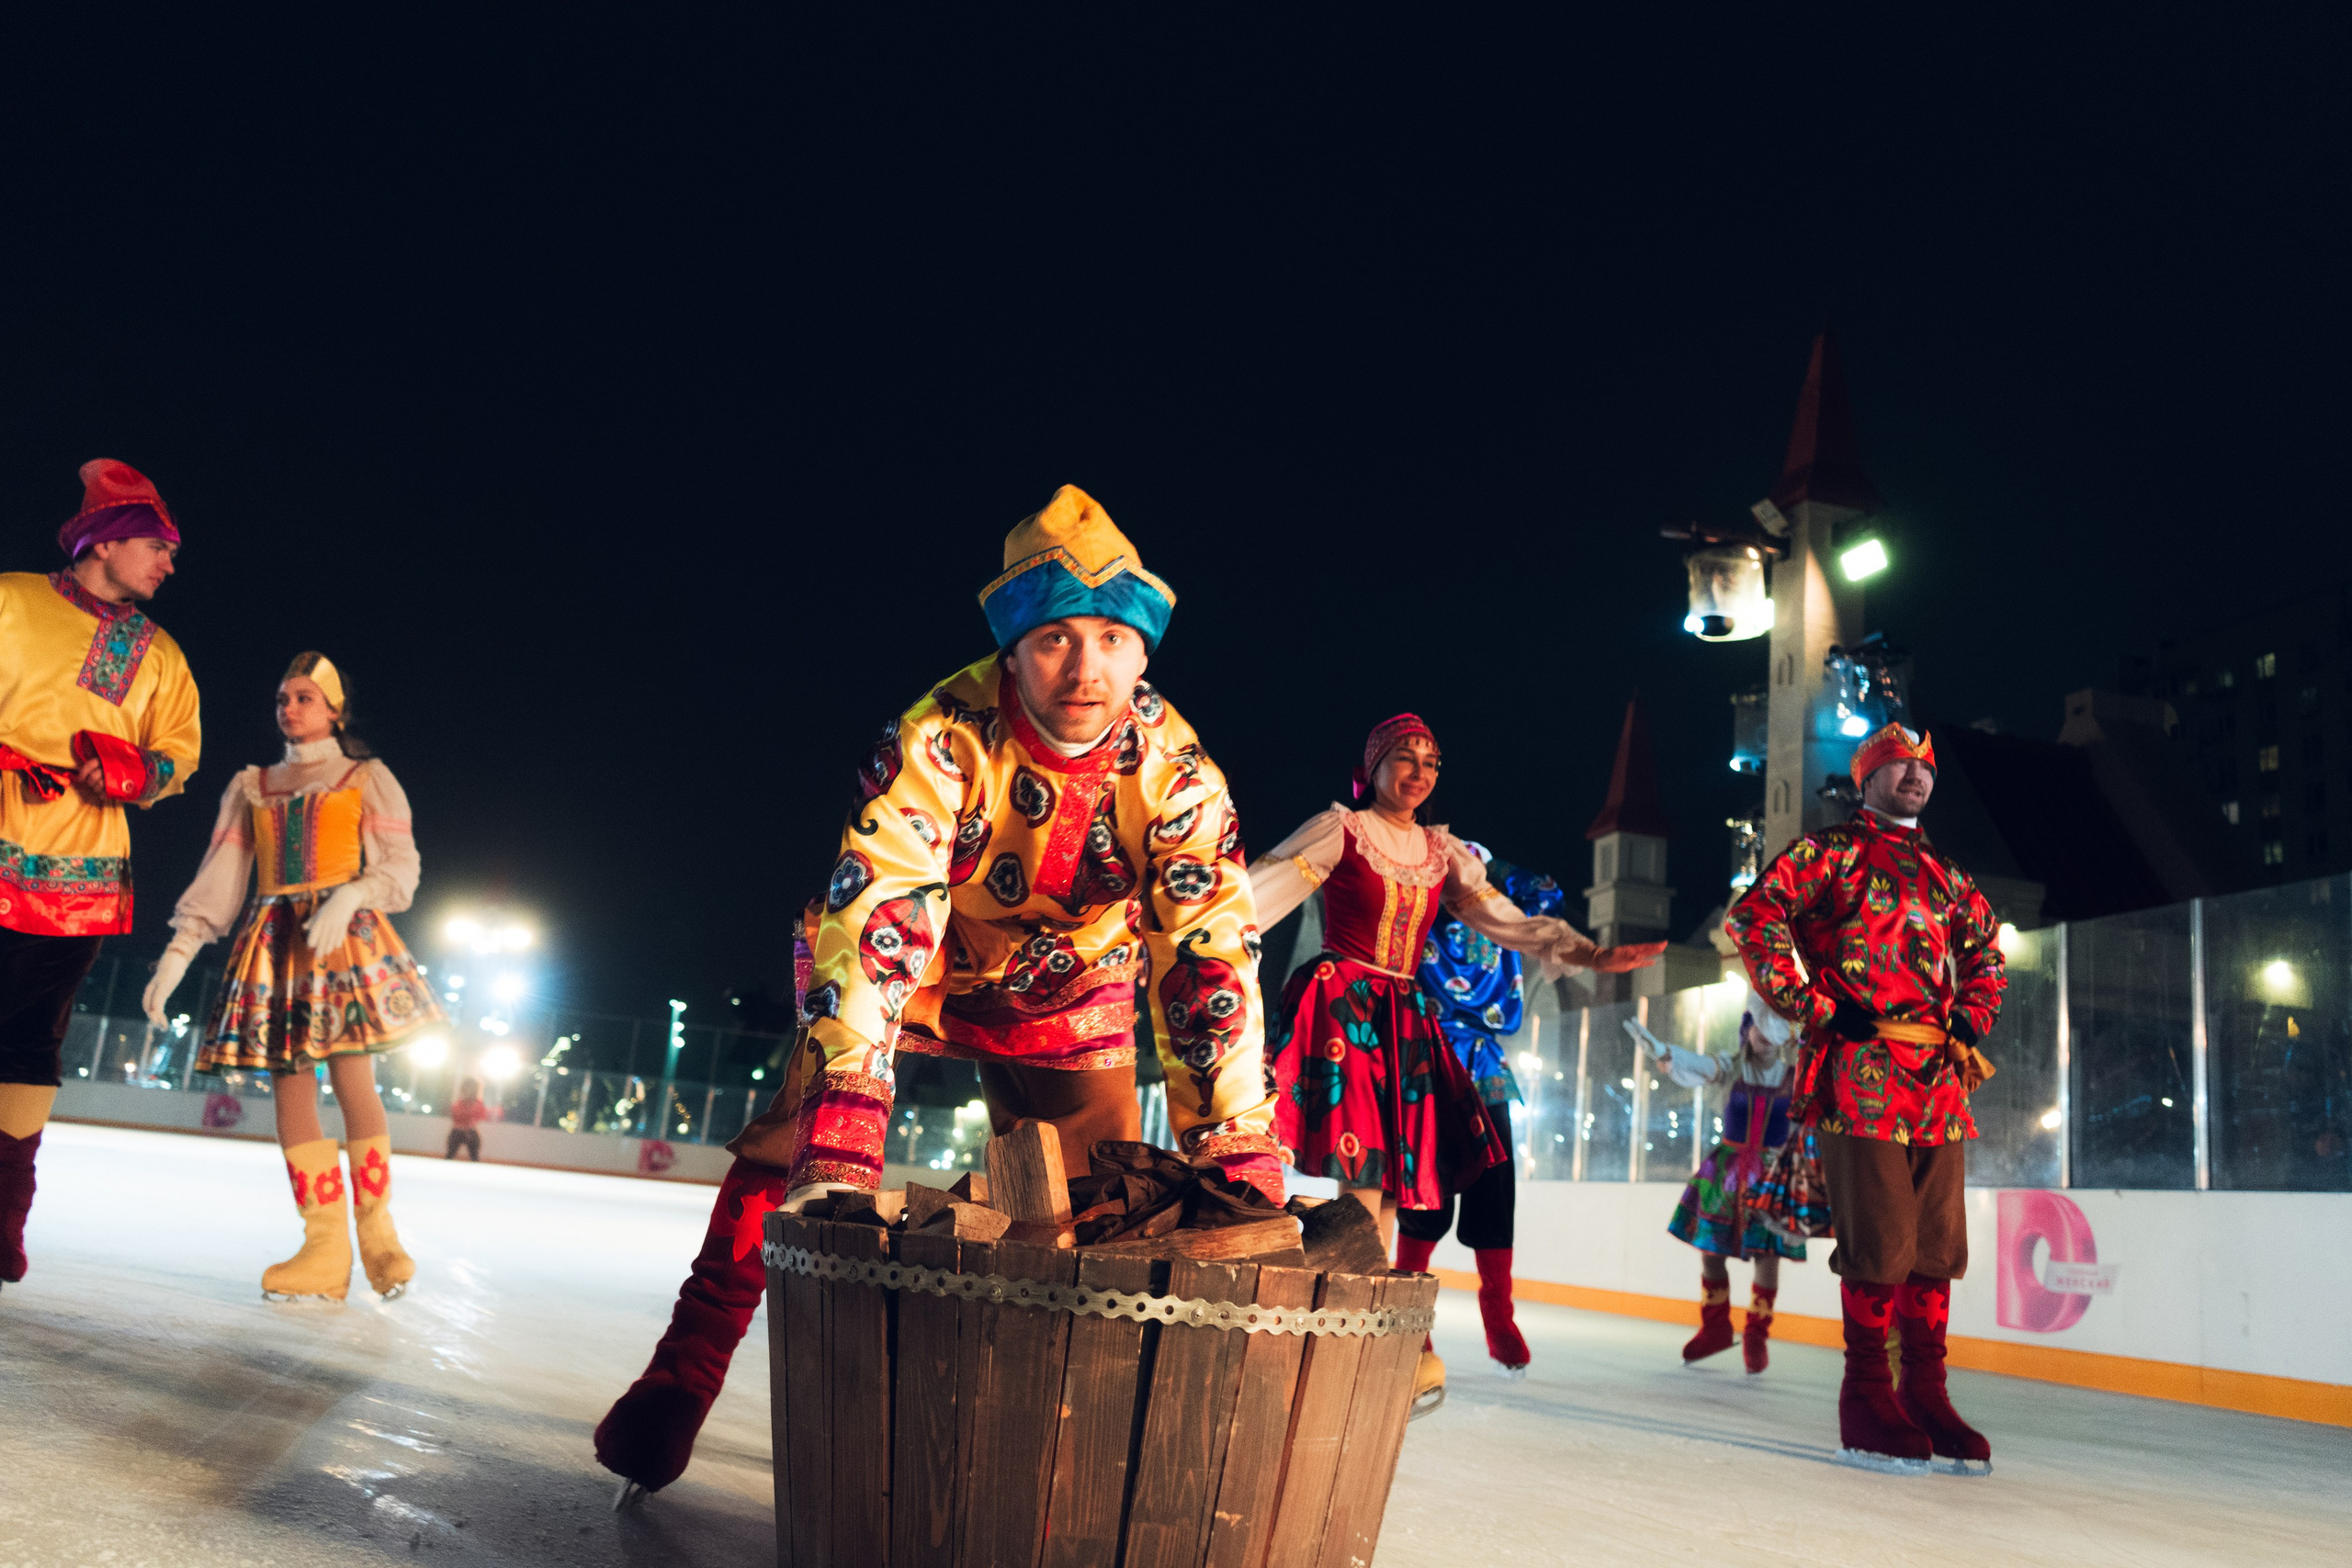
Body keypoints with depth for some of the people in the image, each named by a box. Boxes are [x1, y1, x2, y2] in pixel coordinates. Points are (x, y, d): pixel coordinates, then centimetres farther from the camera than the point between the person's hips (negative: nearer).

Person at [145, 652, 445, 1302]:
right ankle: (325, 1249, -6)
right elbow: (220, 873, 13)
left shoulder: (366, 778, 11)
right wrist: (180, 949, 2)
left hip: (345, 933, -4)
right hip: (274, 941, 4)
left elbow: (400, 864, 2)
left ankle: (377, 1233, -8)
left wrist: (351, 895, -18)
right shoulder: (253, 788, 20)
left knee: (353, 1076, -16)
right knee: (289, 1089, -5)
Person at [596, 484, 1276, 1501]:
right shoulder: (939, 739, -33)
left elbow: (1210, 962, -26)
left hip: (1066, 996, 2)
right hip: (914, 965, -2)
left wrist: (1241, 1166, -33)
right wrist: (843, 1137, -51)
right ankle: (674, 1395, 1)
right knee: (789, 1157, -14)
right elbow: (874, 917, -41)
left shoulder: (1177, 775, -25)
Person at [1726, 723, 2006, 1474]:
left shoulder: (1943, 871, 20)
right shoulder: (1832, 849, 2)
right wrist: (1813, 1007, -11)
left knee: (1936, 1241, 6)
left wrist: (1972, 1019, 16)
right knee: (1878, 1241, -5)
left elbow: (1986, 945, 33)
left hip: (1939, 1074, 6)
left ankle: (1925, 1394, 15)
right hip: (1861, 1070, -6)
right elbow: (1753, 917, -9)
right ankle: (1868, 1400, 5)